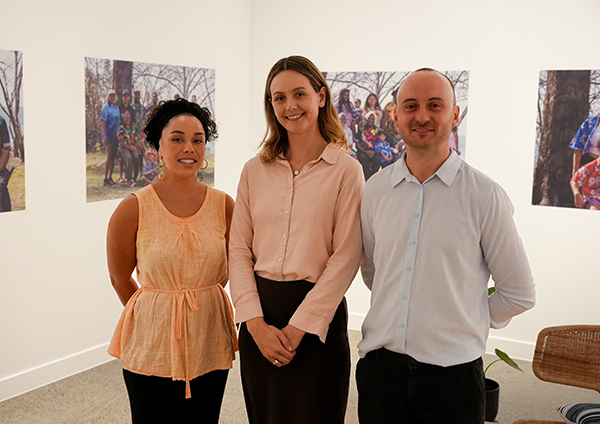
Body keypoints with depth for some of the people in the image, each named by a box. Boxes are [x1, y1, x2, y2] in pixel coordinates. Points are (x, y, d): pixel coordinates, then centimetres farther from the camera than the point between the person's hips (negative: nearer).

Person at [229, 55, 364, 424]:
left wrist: (299, 327, -13)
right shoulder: (255, 171, 6)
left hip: (318, 314, -3)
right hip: (259, 315, 4)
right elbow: (239, 250, 3)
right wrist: (256, 323, -8)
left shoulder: (346, 170, -5)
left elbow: (345, 257, -10)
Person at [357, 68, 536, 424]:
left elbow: (519, 294, 0)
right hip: (380, 367, 3)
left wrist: (464, 325, 5)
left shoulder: (485, 196, -8)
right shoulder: (375, 190, 3)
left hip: (452, 374, -3)